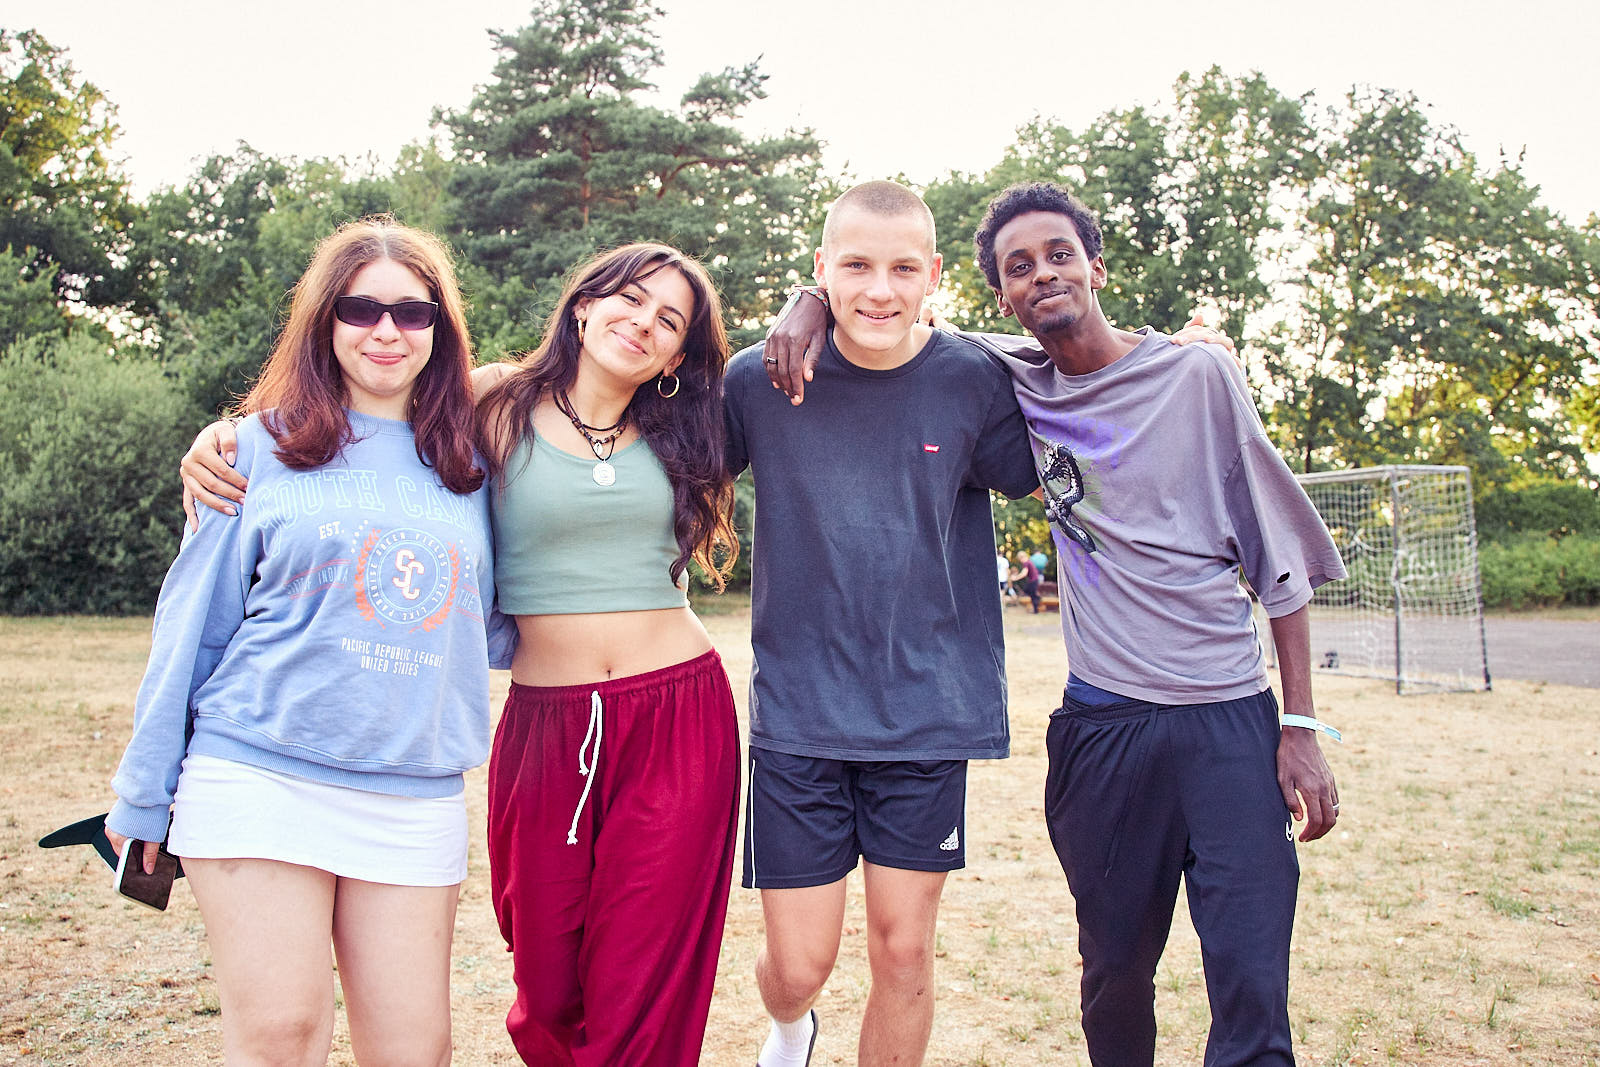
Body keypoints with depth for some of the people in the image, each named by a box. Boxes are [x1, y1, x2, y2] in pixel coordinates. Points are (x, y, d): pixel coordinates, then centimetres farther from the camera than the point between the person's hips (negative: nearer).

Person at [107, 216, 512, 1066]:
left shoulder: (466, 470, 10)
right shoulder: (266, 447, 3)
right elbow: (194, 619, 4)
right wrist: (144, 794, 4)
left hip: (416, 798, 3)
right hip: (260, 779, -2)